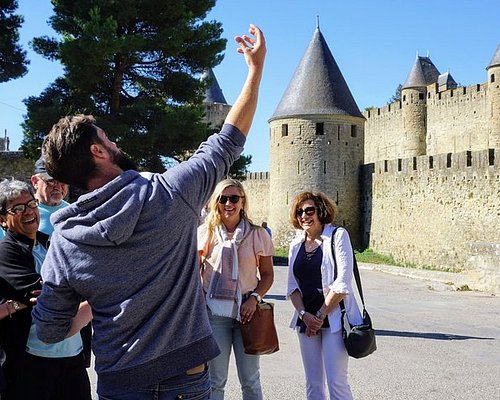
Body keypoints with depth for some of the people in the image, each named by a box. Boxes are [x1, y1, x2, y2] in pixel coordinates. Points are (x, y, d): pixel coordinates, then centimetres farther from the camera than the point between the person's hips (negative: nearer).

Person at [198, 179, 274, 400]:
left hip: (246, 309, 0)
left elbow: (267, 274, 7)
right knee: (215, 379, 7)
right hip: (214, 310, 0)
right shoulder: (205, 232, 2)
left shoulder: (258, 234, 1)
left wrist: (254, 298, -9)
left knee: (250, 380, 7)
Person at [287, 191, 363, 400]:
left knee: (336, 382, -7)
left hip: (334, 318, -5)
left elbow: (342, 283, -12)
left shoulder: (337, 236, -6)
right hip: (306, 319, 5)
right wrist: (304, 315, -7)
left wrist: (321, 316, -11)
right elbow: (292, 286, 10)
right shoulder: (296, 244, 10)